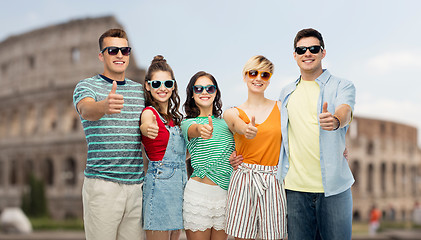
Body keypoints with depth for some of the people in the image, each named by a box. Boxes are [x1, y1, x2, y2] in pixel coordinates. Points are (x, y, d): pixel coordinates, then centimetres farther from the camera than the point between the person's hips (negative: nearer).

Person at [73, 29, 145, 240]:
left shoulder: (140, 90, 16)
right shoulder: (87, 86, 1)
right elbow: (86, 110, -23)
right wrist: (104, 106, -44)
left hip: (136, 184, 4)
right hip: (102, 184, -4)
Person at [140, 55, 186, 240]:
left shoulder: (174, 117, 16)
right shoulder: (149, 112, -6)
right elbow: (145, 125, -33)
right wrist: (147, 129, -55)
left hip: (179, 184, 8)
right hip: (159, 182, -7)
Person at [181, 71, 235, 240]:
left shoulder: (225, 122, 13)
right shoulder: (188, 123, -2)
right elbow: (192, 130, -26)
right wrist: (201, 130, -49)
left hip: (226, 192, 4)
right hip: (200, 192, -4)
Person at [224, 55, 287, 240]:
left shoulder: (280, 107, 9)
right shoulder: (232, 113, 6)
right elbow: (240, 127, -16)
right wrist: (248, 130, -39)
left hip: (273, 182, 0)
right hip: (243, 182, 0)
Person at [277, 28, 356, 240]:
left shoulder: (342, 86, 3)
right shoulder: (286, 93, 15)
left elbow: (345, 112, -19)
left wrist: (335, 120, -43)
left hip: (333, 186, -3)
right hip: (295, 187, 3)